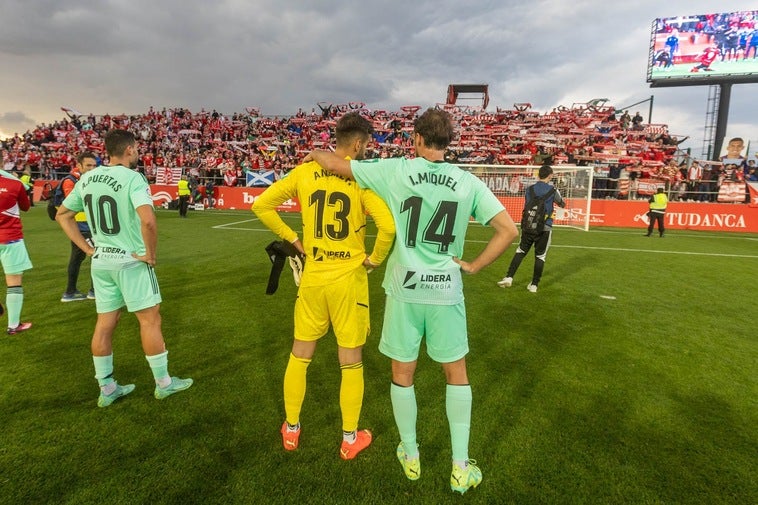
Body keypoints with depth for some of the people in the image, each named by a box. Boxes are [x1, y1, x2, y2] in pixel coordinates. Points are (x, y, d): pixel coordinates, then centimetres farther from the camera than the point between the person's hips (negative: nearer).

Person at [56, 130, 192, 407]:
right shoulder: (132, 178, -16)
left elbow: (63, 214, 16)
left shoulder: (87, 178, 6)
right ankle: (164, 383, 16)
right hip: (131, 261, -7)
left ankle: (107, 389, 25)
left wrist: (87, 248, 13)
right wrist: (150, 254, -18)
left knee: (105, 324, 13)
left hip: (101, 261, 7)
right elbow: (148, 220, -32)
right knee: (150, 320, 4)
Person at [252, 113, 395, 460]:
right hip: (348, 278, -3)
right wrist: (375, 258, -6)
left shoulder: (304, 172, 1)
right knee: (351, 362, 12)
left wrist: (292, 239, 8)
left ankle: (291, 429, 35)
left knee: (300, 356, 19)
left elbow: (261, 205, 4)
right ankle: (350, 439, 28)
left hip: (313, 277, 4)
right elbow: (388, 225, -23)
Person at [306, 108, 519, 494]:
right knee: (457, 374, 18)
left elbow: (335, 165, 1)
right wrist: (474, 265, 3)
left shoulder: (396, 170, -6)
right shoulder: (467, 182, -1)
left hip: (404, 288, -1)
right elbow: (508, 230, -5)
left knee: (402, 373, 17)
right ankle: (461, 468, 27)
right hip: (446, 291, 1)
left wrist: (314, 153, 22)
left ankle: (411, 456, 34)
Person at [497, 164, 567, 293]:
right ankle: (534, 285, 11)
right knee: (540, 256, 7)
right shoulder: (552, 190, -2)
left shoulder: (530, 189, 4)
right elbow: (562, 204, 14)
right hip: (545, 228, -2)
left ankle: (509, 277, 4)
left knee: (520, 251, 12)